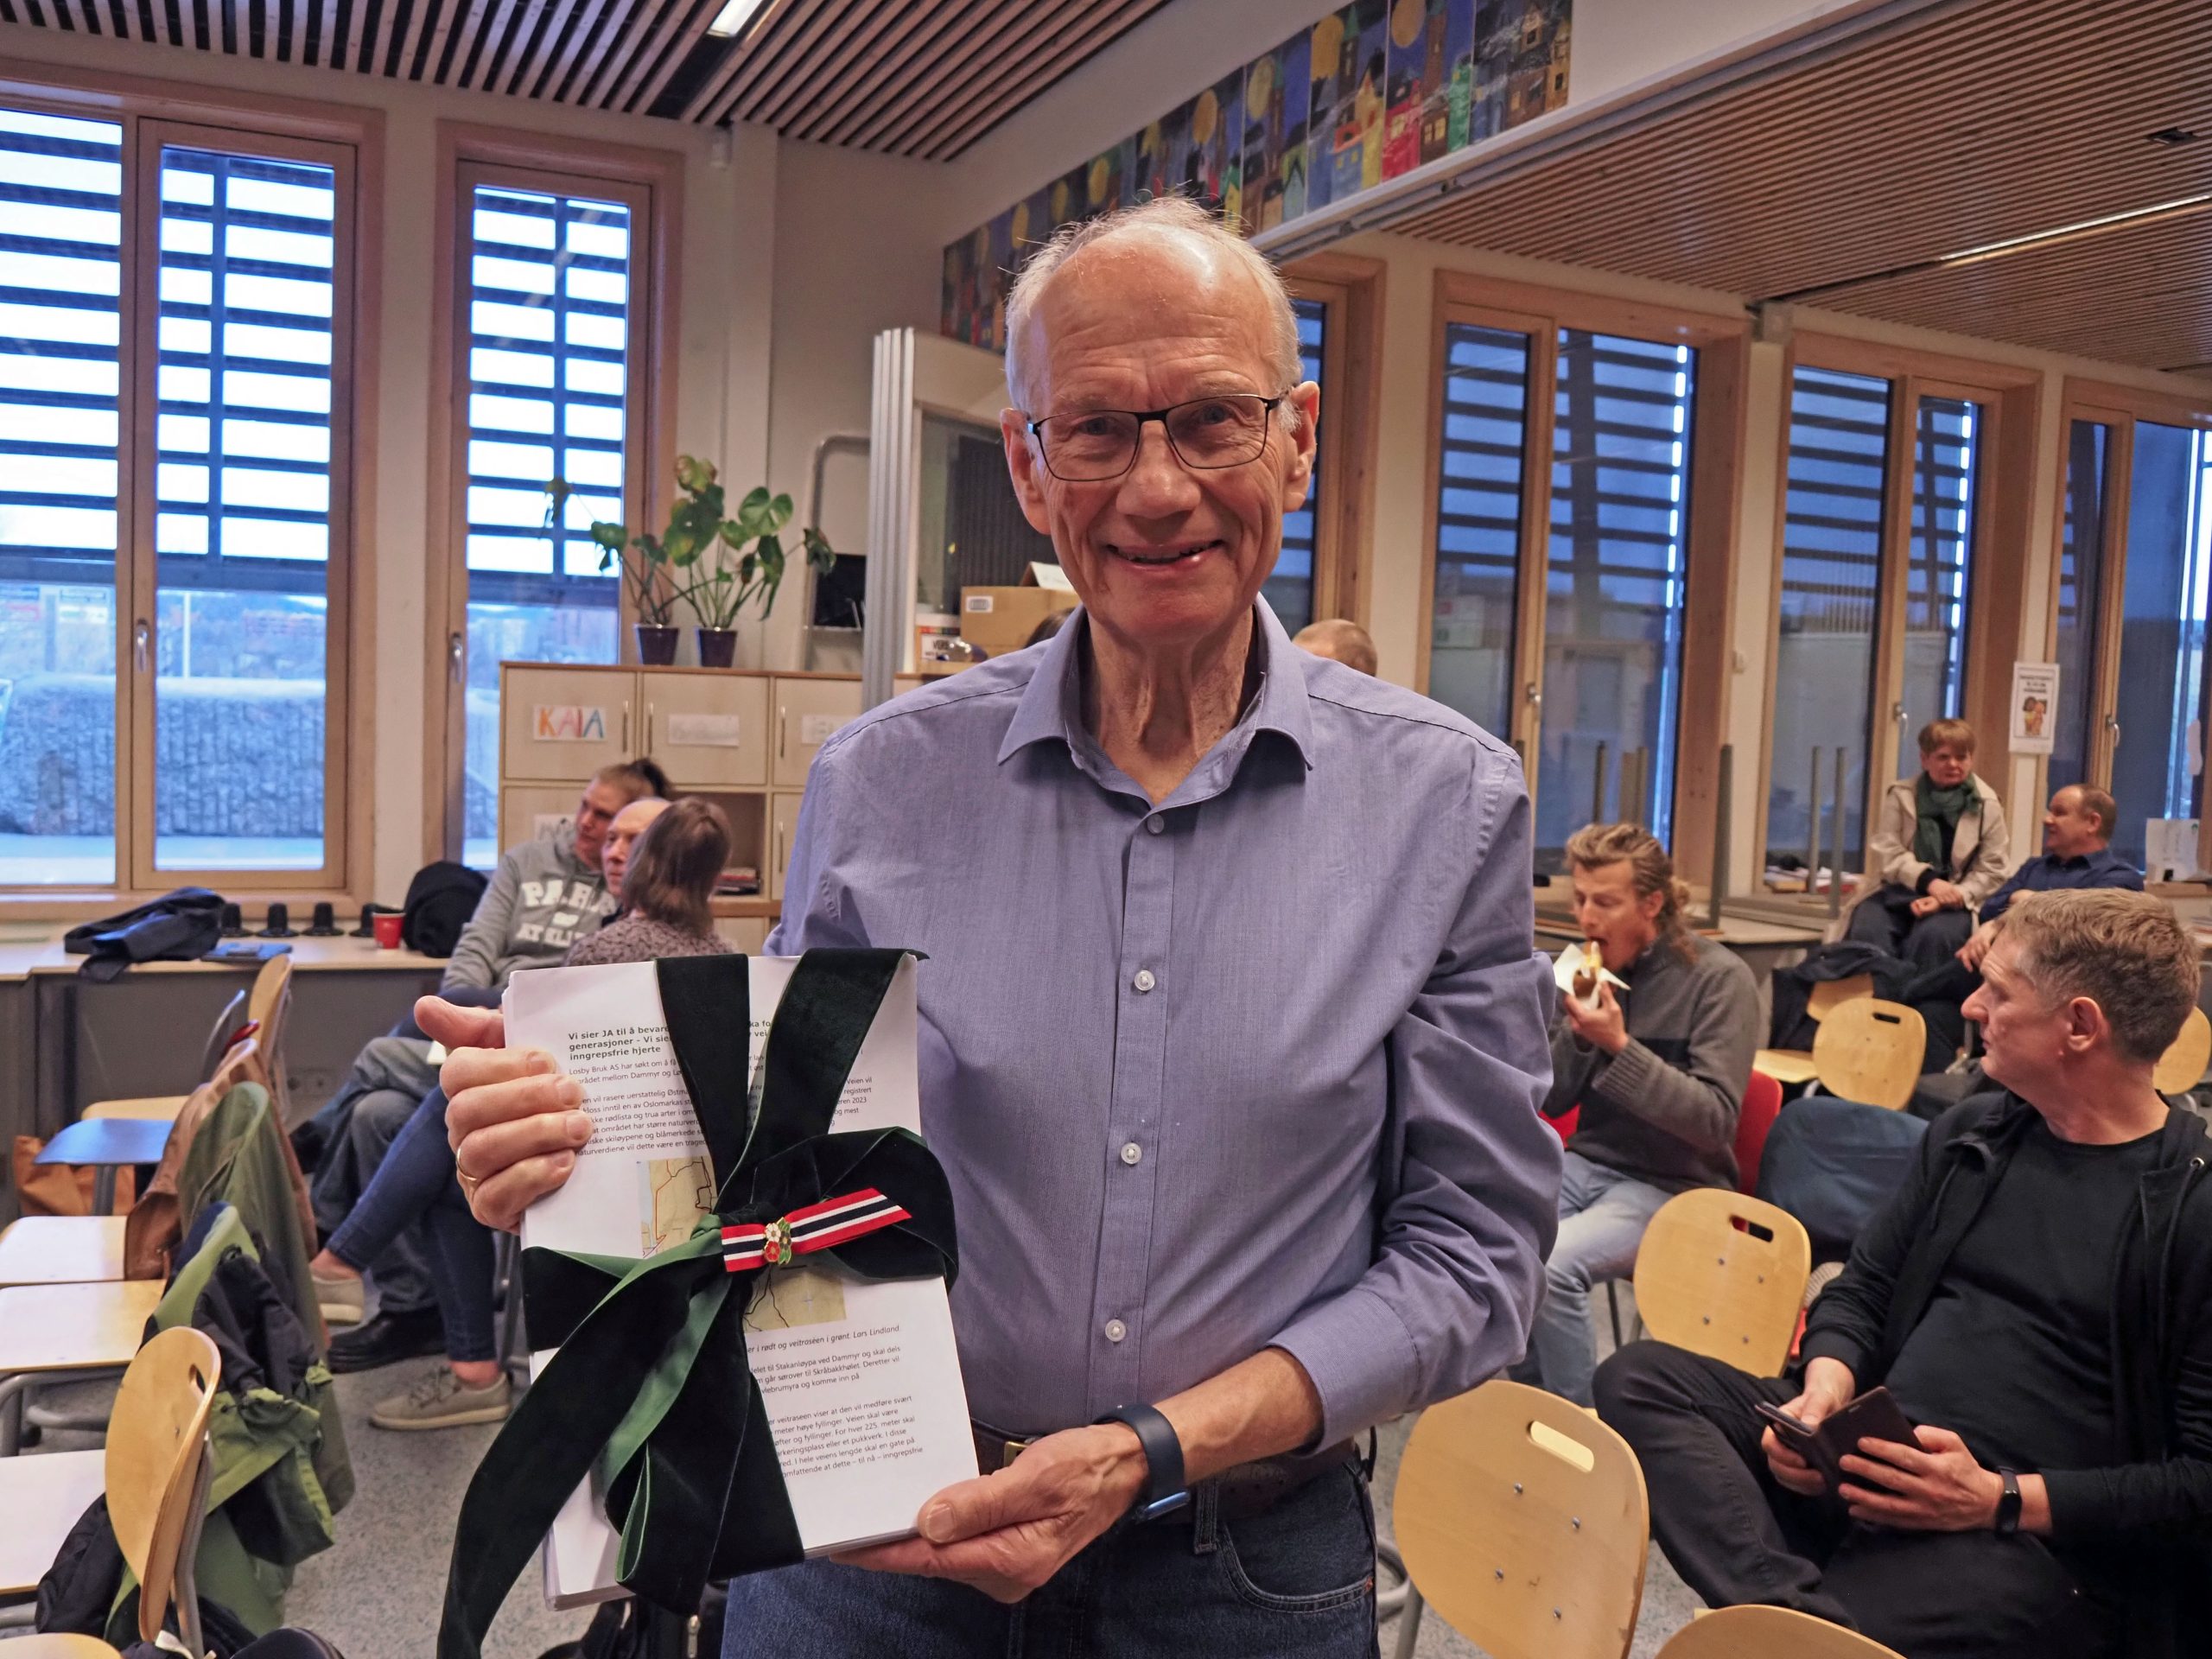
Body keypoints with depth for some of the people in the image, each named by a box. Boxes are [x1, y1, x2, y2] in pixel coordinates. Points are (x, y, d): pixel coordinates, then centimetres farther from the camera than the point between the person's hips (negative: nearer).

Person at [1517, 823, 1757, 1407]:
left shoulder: (1719, 977, -10)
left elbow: (1716, 1121, -17)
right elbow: (1551, 1101, 7)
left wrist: (1619, 1046, -26)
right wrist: (1576, 1032, -13)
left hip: (1671, 1186, -5)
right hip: (1589, 1163, 5)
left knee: (1550, 1264, -29)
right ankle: (1534, 1395, 1)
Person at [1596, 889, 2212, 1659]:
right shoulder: (1969, 1132, 13)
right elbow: (1863, 1290, 16)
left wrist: (2003, 1501, -19)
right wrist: (1826, 1389, -5)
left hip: (2035, 1539, -7)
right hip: (1866, 1464, 8)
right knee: (1639, 1377, -17)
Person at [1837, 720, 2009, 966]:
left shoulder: (1987, 805, 5)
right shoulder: (1901, 795, 7)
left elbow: (1991, 871, 3)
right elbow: (1887, 852, -1)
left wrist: (1949, 898, -15)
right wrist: (1928, 881, -19)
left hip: (1953, 901, -1)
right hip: (1898, 891, 1)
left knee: (1931, 935, -34)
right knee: (1868, 930, -30)